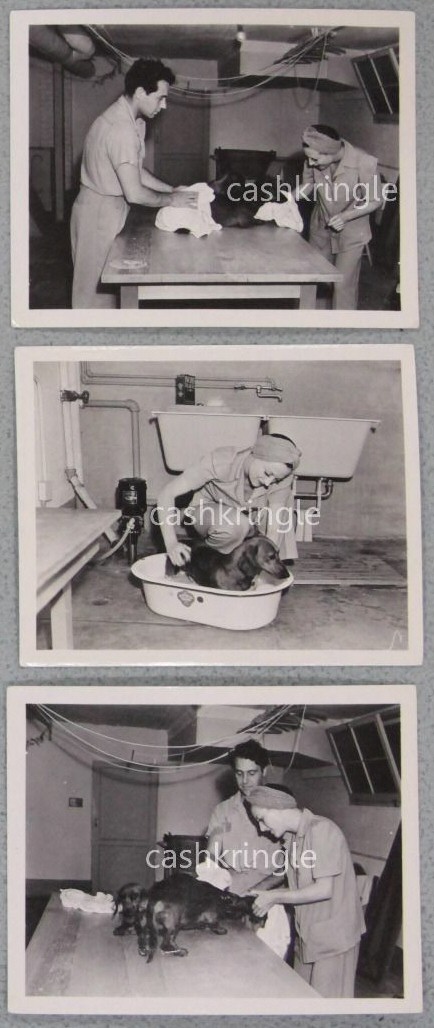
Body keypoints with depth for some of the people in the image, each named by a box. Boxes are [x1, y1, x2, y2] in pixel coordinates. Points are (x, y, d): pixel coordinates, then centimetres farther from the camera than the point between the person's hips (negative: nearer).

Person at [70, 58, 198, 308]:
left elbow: (135, 171, 17)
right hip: (101, 214, -10)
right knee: (97, 290, 0)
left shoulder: (133, 122, 7)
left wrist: (172, 190, 8)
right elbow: (135, 193, -27)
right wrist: (172, 200, -13)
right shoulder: (122, 129, -26)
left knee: (104, 285, 15)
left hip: (110, 210, 10)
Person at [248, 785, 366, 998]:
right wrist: (264, 895, -2)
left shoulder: (321, 830, -19)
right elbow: (301, 887, 11)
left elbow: (324, 889, -23)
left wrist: (274, 898, -16)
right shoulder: (291, 837, 8)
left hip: (333, 938, -8)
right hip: (308, 936, 8)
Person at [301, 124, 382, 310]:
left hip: (351, 233, -4)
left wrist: (346, 216, -29)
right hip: (320, 227, 4)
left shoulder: (364, 163, -30)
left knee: (344, 285, -4)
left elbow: (374, 201, -17)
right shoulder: (313, 160, -19)